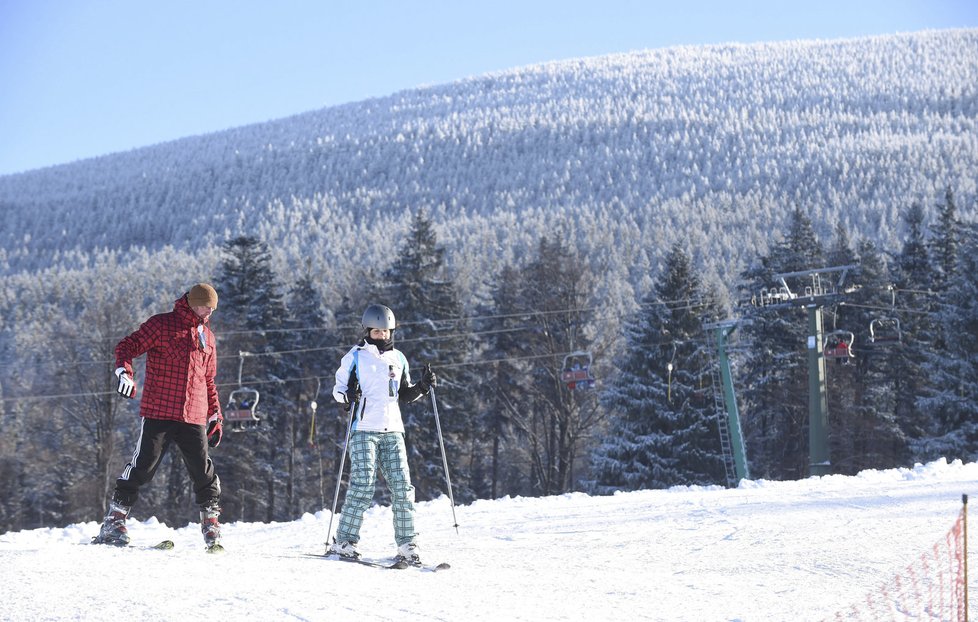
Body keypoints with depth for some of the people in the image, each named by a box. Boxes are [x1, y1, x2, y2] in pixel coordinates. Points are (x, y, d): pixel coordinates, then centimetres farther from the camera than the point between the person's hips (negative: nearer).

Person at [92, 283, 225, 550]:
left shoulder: (207, 337, 20)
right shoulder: (161, 325, 2)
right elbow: (127, 346, -3)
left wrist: (216, 415, 23)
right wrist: (124, 371, -23)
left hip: (193, 418, 5)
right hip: (158, 412, -5)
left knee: (203, 472, 0)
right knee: (142, 466, -8)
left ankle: (211, 521, 12)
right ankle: (114, 521, -2)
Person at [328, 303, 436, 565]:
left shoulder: (398, 359, 16)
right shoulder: (356, 357, 3)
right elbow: (338, 389, 5)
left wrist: (422, 387, 6)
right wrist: (349, 396, -16)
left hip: (392, 430, 4)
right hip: (363, 429, -4)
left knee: (402, 487, -3)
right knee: (362, 485, -13)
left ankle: (407, 545, 1)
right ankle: (344, 542, -6)